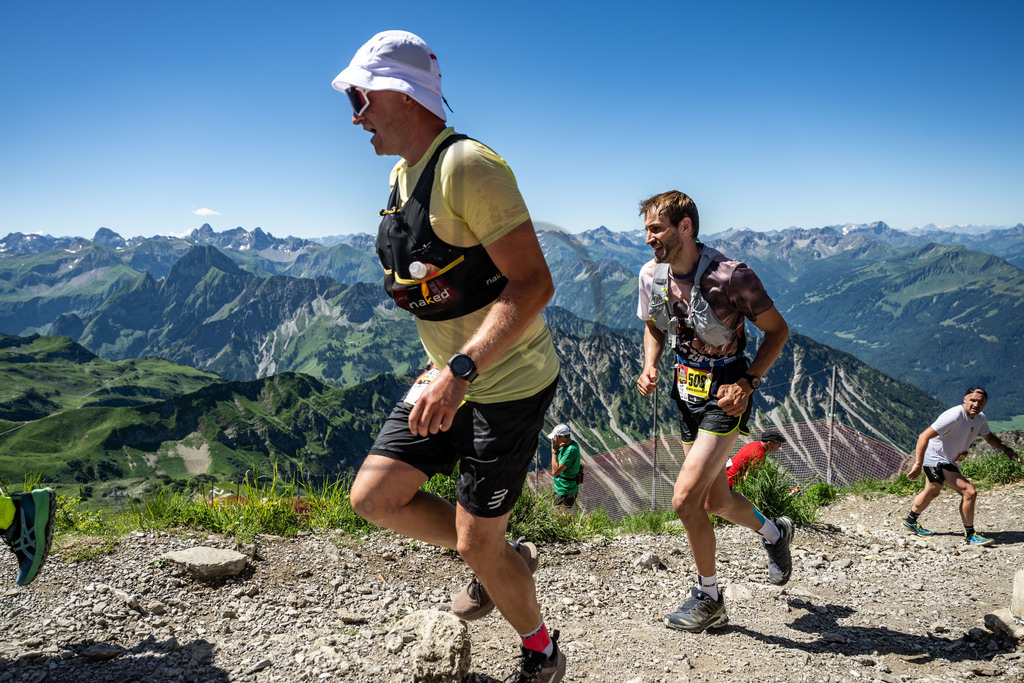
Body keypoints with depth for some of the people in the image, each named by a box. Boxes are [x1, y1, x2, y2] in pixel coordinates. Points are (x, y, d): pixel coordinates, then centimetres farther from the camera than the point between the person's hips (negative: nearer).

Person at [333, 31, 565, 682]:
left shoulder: (467, 165, -20)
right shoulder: (402, 176, 10)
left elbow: (533, 283, -27)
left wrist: (461, 369, -35)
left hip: (508, 384, -9)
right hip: (450, 377, 9)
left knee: (478, 544, 0)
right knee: (374, 496, 8)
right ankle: (507, 556, 28)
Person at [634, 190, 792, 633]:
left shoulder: (731, 276, -22)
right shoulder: (651, 276, -3)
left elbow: (777, 330, -10)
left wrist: (748, 382, -21)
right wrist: (649, 367, -5)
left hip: (725, 395, -7)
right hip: (687, 393, 7)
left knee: (685, 497, -15)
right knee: (715, 501, 17)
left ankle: (709, 600, 8)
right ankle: (774, 533, 49)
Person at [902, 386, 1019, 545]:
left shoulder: (980, 418, -2)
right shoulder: (954, 416, -30)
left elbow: (989, 437, 20)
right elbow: (924, 436, -32)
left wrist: (1006, 449, 1)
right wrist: (918, 465, -36)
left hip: (948, 461, 10)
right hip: (935, 459, -10)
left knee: (932, 493, 28)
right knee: (969, 492, -18)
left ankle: (910, 521, 50)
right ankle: (970, 535, -3)